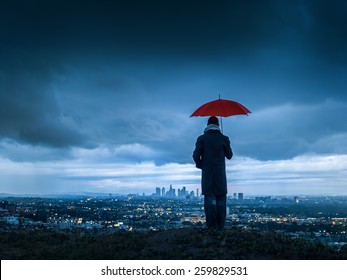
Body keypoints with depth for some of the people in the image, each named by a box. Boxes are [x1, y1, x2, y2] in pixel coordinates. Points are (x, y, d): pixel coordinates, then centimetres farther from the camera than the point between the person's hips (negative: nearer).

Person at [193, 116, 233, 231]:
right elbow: (229, 155, 8)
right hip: (220, 174, 1)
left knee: (210, 199, 0)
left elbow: (196, 155, -9)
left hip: (207, 173, 0)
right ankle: (221, 227, 4)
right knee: (221, 200, 6)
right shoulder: (224, 138, 2)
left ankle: (212, 227, -3)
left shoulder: (202, 138, -1)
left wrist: (200, 165, 10)